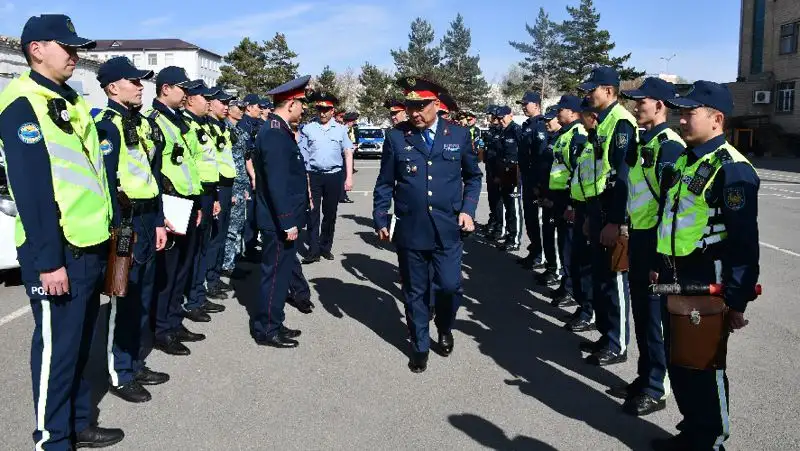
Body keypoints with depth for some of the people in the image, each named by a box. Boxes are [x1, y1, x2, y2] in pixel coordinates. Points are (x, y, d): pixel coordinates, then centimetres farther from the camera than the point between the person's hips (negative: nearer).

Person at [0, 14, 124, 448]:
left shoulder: (70, 101, 16)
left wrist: (105, 234, 18)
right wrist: (48, 260, -20)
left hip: (90, 246, 9)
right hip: (60, 251, -8)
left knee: (80, 342, 17)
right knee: (56, 346, 2)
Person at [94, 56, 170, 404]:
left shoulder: (142, 123, 16)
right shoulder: (107, 124, -11)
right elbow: (106, 180, -17)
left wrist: (159, 221, 16)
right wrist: (119, 229, -20)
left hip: (148, 218, 9)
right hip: (126, 220, -9)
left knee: (143, 296, 15)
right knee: (124, 300, -1)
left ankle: (136, 364, 28)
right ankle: (120, 375, 12)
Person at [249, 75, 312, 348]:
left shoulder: (279, 130, 12)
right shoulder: (275, 133, -20)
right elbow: (276, 184, -25)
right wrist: (287, 223, -23)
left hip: (283, 219, 10)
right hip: (279, 222, -10)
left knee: (281, 271, 18)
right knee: (275, 274, 1)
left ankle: (273, 323, 30)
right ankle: (266, 330, 14)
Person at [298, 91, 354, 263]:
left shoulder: (340, 130, 4)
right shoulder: (307, 129, 2)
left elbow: (348, 154, 5)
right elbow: (301, 155, 2)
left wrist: (349, 177, -1)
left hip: (334, 176, 1)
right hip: (313, 176, -1)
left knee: (330, 213, 10)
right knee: (313, 213, 0)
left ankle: (326, 247, 22)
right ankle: (313, 250, 5)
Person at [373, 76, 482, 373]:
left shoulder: (459, 135, 3)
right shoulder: (396, 137, 0)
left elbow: (473, 176, 13)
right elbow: (385, 183, 6)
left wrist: (468, 209, 0)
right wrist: (380, 219, 2)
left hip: (448, 229, 0)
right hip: (410, 231, 0)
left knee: (449, 287, -1)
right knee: (415, 292, 9)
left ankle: (445, 329, 32)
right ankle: (420, 347, 29)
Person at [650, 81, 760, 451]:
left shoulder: (732, 168, -16)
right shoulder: (683, 161, 11)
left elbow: (744, 241, -19)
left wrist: (737, 301, -18)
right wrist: (660, 266, 19)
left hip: (708, 284, -8)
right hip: (675, 280, 8)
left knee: (705, 367, 6)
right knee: (677, 361, 17)